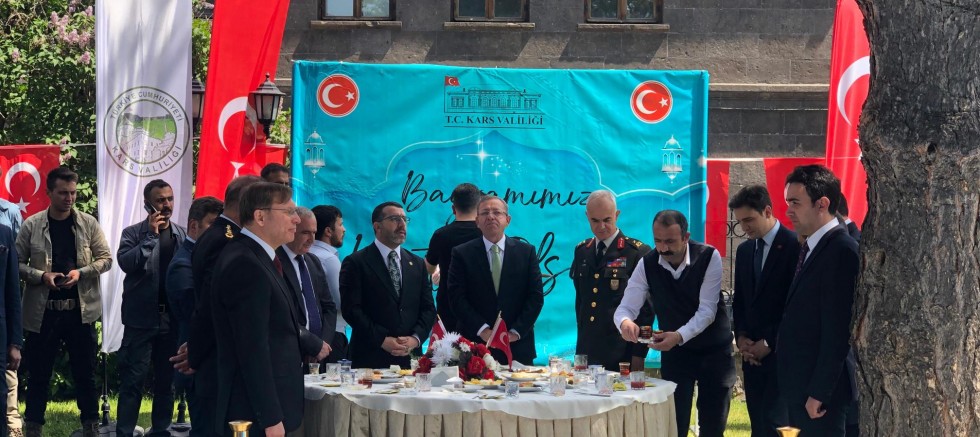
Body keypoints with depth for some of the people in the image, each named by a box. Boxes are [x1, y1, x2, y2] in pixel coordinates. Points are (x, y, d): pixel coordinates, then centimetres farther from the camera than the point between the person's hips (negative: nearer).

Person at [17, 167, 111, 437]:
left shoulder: (88, 224, 2)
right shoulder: (31, 226, -1)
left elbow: (105, 258, 4)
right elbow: (17, 263, 2)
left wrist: (81, 272, -12)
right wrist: (42, 276, -14)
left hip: (81, 309, 1)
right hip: (42, 311, -1)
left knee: (85, 373, 7)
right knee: (38, 373, 6)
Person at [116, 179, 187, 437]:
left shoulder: (183, 235, 8)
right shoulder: (133, 233, 1)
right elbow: (126, 263, -16)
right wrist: (151, 235, -18)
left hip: (173, 317, 3)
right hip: (141, 318, -3)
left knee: (166, 379, 11)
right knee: (133, 379, -3)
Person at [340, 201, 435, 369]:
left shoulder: (418, 264, 15)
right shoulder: (355, 263, 0)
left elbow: (428, 308, 12)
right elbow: (351, 309, -7)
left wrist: (416, 338, -6)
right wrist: (382, 340, -14)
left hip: (410, 357, 4)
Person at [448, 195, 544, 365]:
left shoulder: (526, 252, 7)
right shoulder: (462, 254, 4)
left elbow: (536, 296, 3)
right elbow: (457, 297, -3)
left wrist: (515, 332, -7)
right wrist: (482, 330, -12)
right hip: (475, 345, -1)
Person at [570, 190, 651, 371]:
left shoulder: (638, 252, -5)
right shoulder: (582, 251, 13)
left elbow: (646, 307, -6)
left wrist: (639, 354, -9)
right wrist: (581, 340, 12)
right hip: (586, 352, 5)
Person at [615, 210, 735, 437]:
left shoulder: (708, 257, -18)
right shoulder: (647, 264, -11)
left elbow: (707, 310, -23)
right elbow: (625, 308, -14)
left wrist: (679, 336, -40)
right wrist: (625, 322, -39)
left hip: (714, 350, -2)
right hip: (674, 351, 2)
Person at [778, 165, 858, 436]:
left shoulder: (842, 251, -17)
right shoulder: (811, 247, 13)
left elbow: (838, 330, -20)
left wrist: (819, 392, -20)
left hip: (820, 386, -9)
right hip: (799, 383, 9)